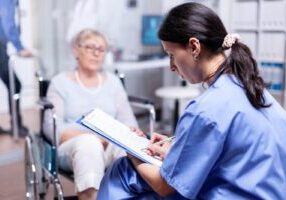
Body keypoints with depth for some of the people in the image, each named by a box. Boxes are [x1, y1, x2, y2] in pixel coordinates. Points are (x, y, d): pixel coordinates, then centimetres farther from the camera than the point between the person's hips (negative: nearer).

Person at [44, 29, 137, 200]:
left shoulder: (113, 81, 19)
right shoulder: (60, 82, 10)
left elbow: (128, 121, 11)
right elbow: (52, 127, -2)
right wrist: (89, 137, -18)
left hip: (111, 146, 2)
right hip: (72, 147, -2)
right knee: (89, 144, -39)